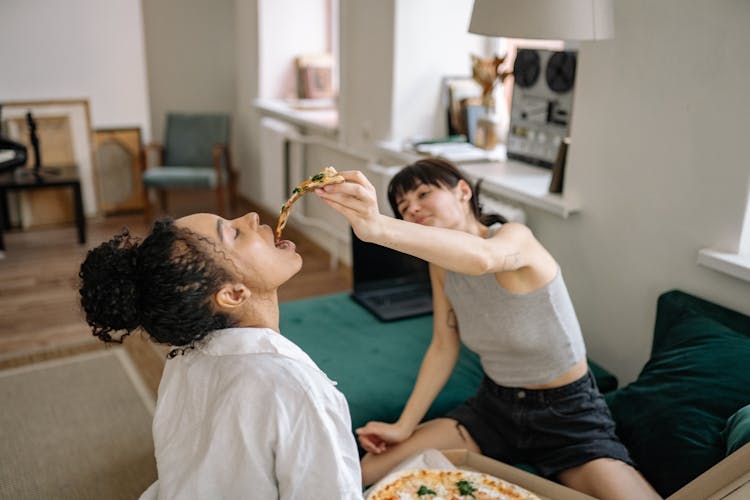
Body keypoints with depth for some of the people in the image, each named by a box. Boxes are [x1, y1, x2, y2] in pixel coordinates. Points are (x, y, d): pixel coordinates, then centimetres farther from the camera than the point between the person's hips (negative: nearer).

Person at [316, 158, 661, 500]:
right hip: (494, 406, 5)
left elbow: (481, 258, -48)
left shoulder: (516, 238, -24)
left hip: (567, 413, -4)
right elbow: (443, 348, 2)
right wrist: (403, 428, -4)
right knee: (367, 472, -6)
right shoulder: (440, 266, -2)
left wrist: (378, 228, -64)